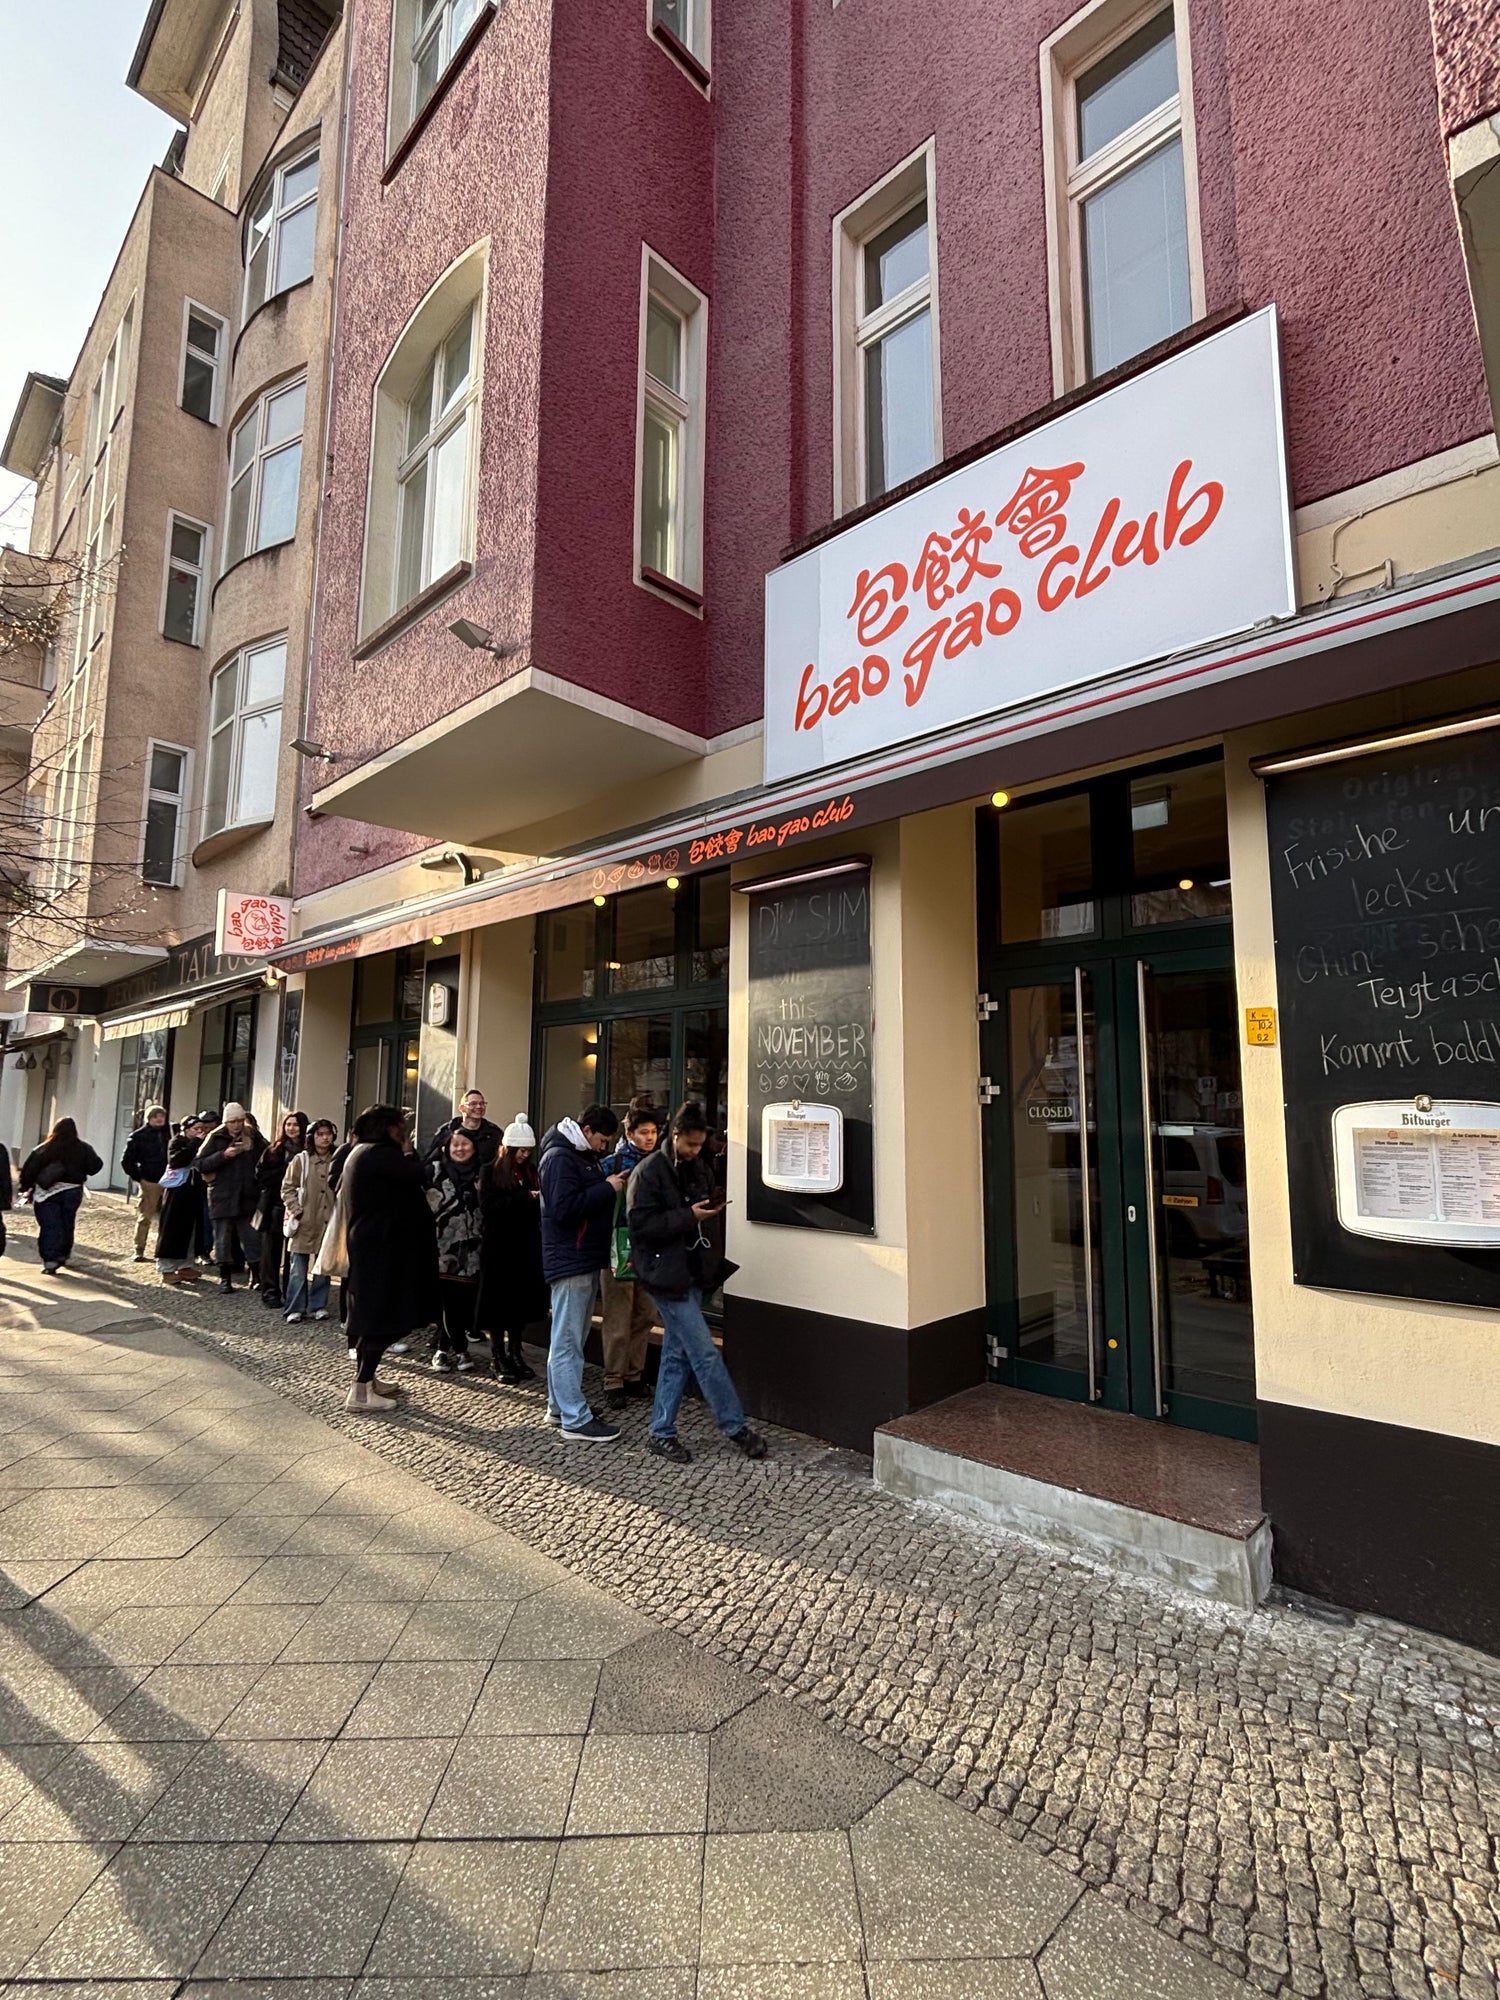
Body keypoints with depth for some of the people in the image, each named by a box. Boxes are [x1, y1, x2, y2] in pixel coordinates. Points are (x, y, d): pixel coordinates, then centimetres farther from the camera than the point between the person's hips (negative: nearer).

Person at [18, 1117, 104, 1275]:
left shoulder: (43, 1150, -5)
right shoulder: (83, 1149, -1)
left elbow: (29, 1170, -7)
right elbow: (95, 1166, -2)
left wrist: (25, 1188, 3)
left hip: (47, 1192, -2)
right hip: (72, 1192, 2)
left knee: (49, 1227, 0)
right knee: (66, 1225, 17)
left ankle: (50, 1261, -9)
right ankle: (63, 1255, 30)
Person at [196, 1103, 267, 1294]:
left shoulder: (253, 1137, 5)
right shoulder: (216, 1138, -2)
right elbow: (199, 1164, -6)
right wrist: (223, 1155, -18)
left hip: (248, 1197, 1)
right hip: (222, 1197, -1)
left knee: (253, 1238, 3)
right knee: (223, 1239, 6)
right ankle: (225, 1278, 18)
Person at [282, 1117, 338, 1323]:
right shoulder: (301, 1159, -2)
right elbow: (287, 1188, 0)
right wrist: (296, 1211, -7)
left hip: (328, 1222, 2)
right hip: (304, 1222, -2)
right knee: (298, 1269, 2)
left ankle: (318, 1306, 20)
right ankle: (296, 1309, 11)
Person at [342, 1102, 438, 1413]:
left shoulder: (361, 1153, 16)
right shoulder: (380, 1153, -17)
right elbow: (418, 1177, -21)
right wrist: (408, 1152, -3)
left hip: (370, 1244, 11)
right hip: (383, 1246, -11)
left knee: (373, 1315, 18)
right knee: (384, 1317, -7)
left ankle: (367, 1379, 28)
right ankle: (360, 1391, -5)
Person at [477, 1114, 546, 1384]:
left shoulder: (531, 1171, 9)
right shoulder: (491, 1172, -3)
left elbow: (539, 1205, 8)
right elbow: (488, 1206, -15)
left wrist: (538, 1199, -14)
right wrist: (524, 1198, -21)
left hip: (526, 1247, 4)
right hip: (499, 1248, -4)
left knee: (522, 1301, 8)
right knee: (499, 1302, 3)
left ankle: (515, 1352, 21)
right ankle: (500, 1357, 13)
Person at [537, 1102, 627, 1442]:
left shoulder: (585, 1156, 16)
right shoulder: (559, 1157, -16)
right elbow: (564, 1209, -25)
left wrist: (612, 1182, 4)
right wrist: (607, 1189, -21)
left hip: (586, 1260, 10)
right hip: (570, 1260, -10)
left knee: (570, 1338, 17)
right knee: (568, 1341, -3)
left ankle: (559, 1406, 27)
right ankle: (575, 1418, 2)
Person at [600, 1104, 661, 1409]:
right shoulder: (613, 1163, -5)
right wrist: (614, 1186, -21)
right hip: (619, 1249, -5)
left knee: (644, 1317, 12)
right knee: (618, 1321, 0)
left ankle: (634, 1376, 26)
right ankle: (613, 1382, 12)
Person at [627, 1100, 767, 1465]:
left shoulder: (700, 1169, 11)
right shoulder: (649, 1171, -12)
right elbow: (641, 1223, -17)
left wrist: (710, 1211, 0)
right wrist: (689, 1216, -21)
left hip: (692, 1273, 8)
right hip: (665, 1274, -8)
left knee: (677, 1354, 13)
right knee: (705, 1352, -4)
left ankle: (661, 1433, 24)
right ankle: (736, 1427, 9)